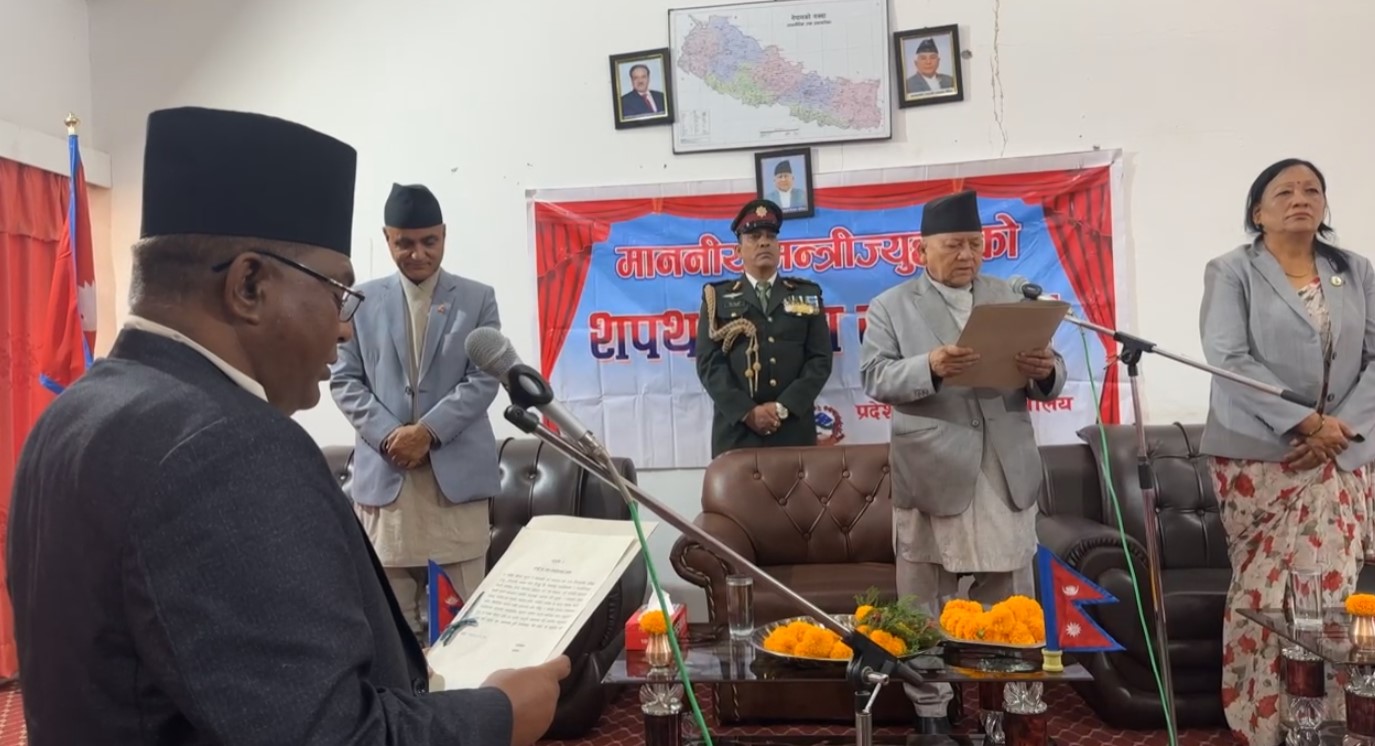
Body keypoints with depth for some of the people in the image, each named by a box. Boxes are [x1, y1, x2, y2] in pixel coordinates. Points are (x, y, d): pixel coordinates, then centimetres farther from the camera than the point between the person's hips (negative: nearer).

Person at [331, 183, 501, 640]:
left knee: (469, 603, 1)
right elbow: (344, 379, 6)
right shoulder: (364, 300, 10)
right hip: (384, 469, 1)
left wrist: (428, 430, -13)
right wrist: (387, 435, -9)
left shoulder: (477, 298, 8)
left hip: (458, 468, -1)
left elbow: (484, 379, -1)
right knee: (392, 605, 6)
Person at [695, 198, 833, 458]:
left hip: (794, 430, 1)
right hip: (735, 431, -1)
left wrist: (783, 407, -9)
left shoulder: (808, 294, 13)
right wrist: (747, 412, -12)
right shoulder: (717, 298, 9)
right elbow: (709, 362, -1)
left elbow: (820, 359, 4)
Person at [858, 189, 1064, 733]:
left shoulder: (1007, 298, 14)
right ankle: (930, 711, 19)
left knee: (1012, 600, 12)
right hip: (932, 475, -3)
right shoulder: (891, 306, 3)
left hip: (1007, 474, 3)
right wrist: (928, 367, -26)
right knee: (926, 605, 7)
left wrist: (1046, 371, -13)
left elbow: (1047, 379, 11)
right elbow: (874, 378, -8)